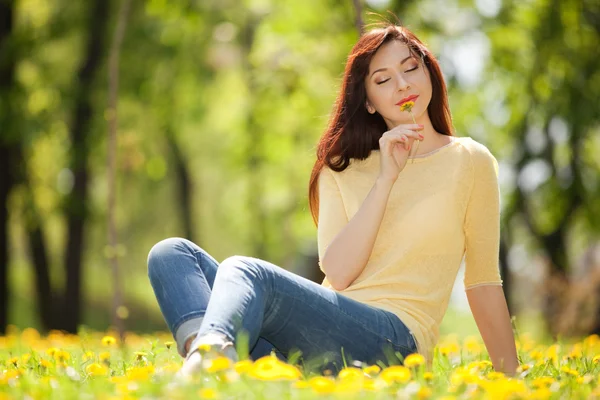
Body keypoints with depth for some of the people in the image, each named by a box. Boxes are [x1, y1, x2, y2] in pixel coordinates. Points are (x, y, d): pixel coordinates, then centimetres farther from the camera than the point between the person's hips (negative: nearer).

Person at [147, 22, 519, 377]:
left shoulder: (469, 160, 11)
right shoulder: (341, 169, 19)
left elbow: (483, 281, 13)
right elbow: (338, 274, 3)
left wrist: (512, 381, 8)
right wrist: (386, 178, -3)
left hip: (394, 338, -5)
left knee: (244, 269, -30)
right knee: (172, 253, -12)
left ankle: (203, 363, -61)